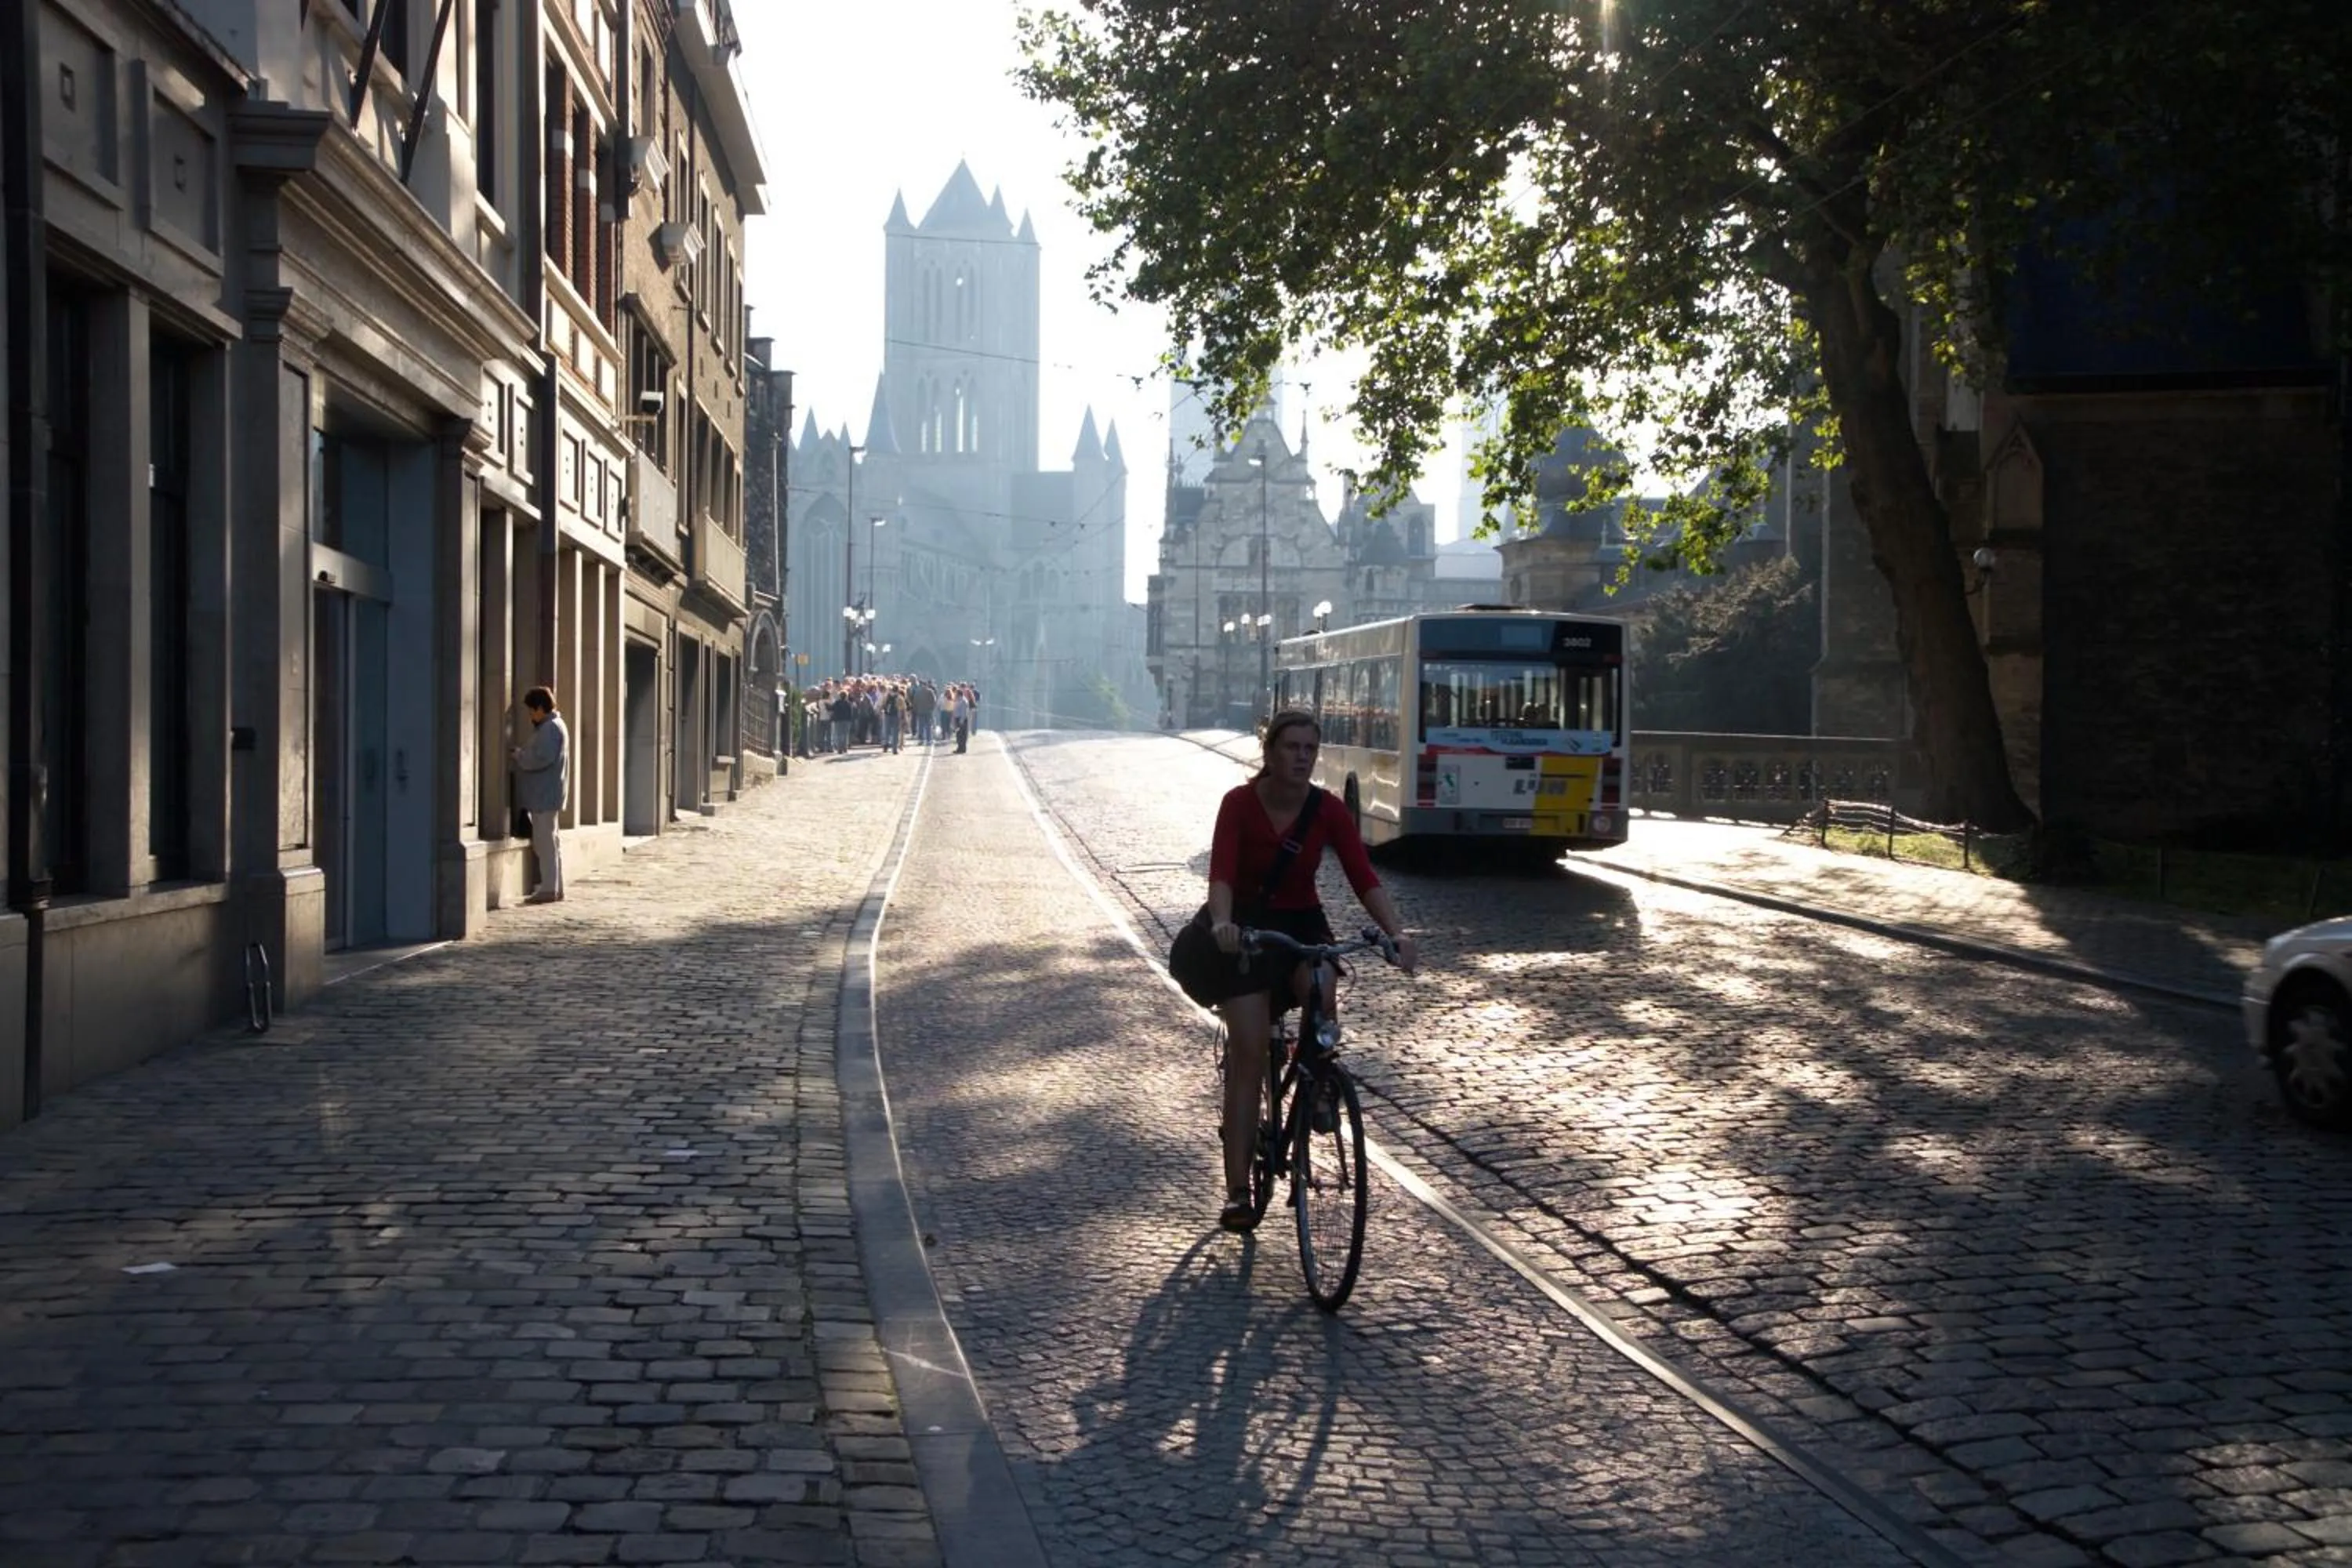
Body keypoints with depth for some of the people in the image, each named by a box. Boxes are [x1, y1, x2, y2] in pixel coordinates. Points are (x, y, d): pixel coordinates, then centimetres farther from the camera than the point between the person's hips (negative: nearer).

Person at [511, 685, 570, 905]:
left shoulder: (551, 728, -15)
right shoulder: (550, 726, 19)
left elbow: (541, 758, -24)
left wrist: (518, 755, -11)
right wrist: (521, 752, 7)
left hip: (545, 794, -11)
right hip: (545, 794, 11)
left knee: (545, 840, -9)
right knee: (549, 841, 13)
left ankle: (549, 889, -8)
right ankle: (555, 888, 17)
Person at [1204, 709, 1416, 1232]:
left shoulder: (1328, 810, -9)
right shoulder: (1239, 803, -16)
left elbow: (1365, 880, -15)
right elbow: (1221, 874, -28)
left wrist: (1396, 932, -31)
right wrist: (1222, 922, -48)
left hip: (1303, 925, 2)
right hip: (1247, 928, -2)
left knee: (1321, 994, -31)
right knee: (1249, 1056, -11)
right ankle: (1237, 1193, -6)